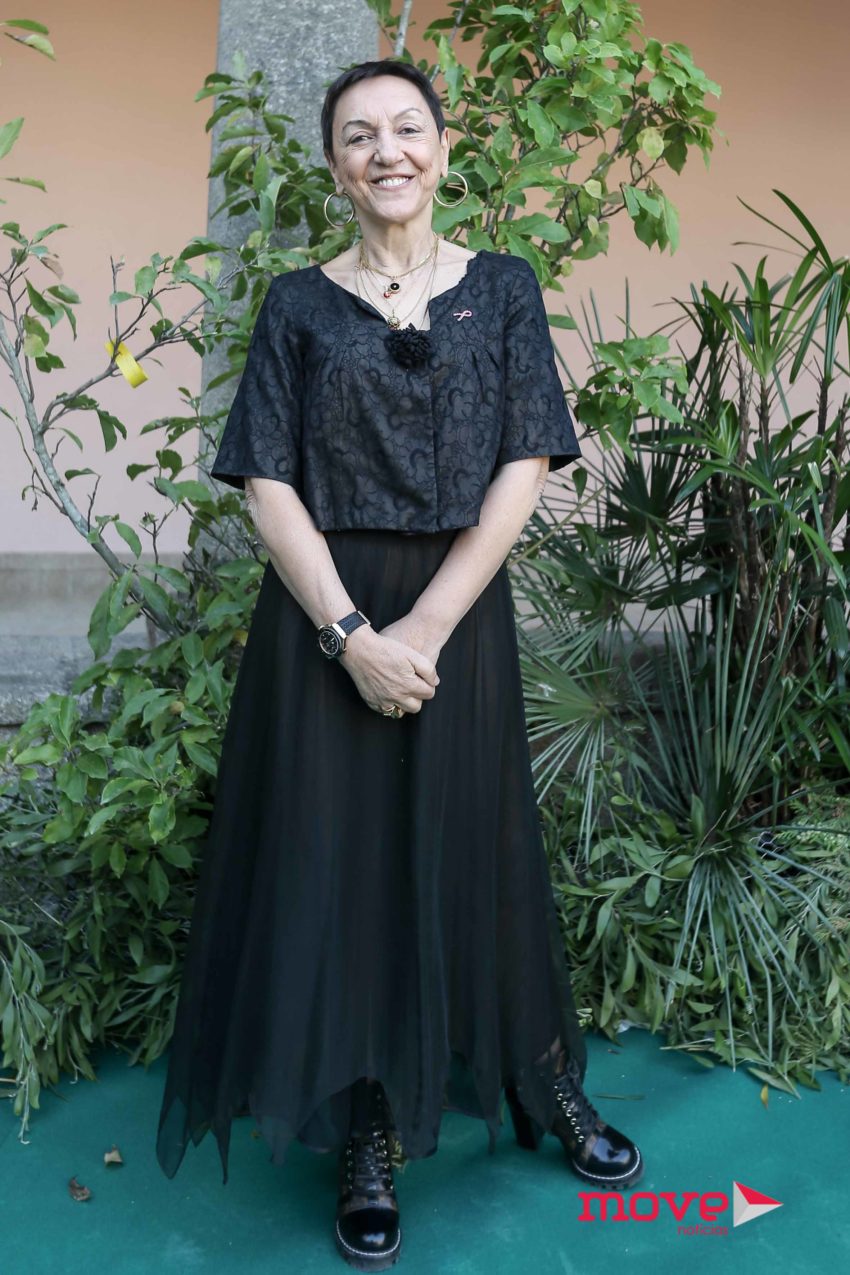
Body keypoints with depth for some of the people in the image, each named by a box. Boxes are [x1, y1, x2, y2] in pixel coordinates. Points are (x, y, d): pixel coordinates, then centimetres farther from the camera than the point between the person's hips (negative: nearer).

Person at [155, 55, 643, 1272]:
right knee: (336, 861, 4)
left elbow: (523, 468, -4)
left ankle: (550, 1088, 33)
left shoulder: (502, 289, 4)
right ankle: (371, 1140, 23)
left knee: (471, 856, 10)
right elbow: (268, 485, -3)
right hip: (323, 622, 0)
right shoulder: (298, 303, 4)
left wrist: (424, 628, -13)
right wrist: (352, 635, -15)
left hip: (458, 613, 0)